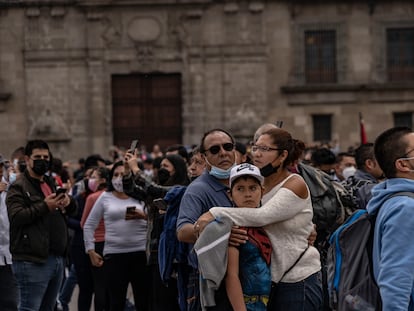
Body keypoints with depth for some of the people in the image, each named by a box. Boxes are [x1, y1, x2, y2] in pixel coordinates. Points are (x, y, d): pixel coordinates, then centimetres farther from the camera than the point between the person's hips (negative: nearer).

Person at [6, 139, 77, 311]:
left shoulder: (51, 183, 21)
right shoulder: (18, 187, -4)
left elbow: (72, 211, 24)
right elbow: (16, 216, -18)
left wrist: (69, 202, 0)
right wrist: (45, 206, -24)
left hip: (58, 258, 8)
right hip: (33, 261, -8)